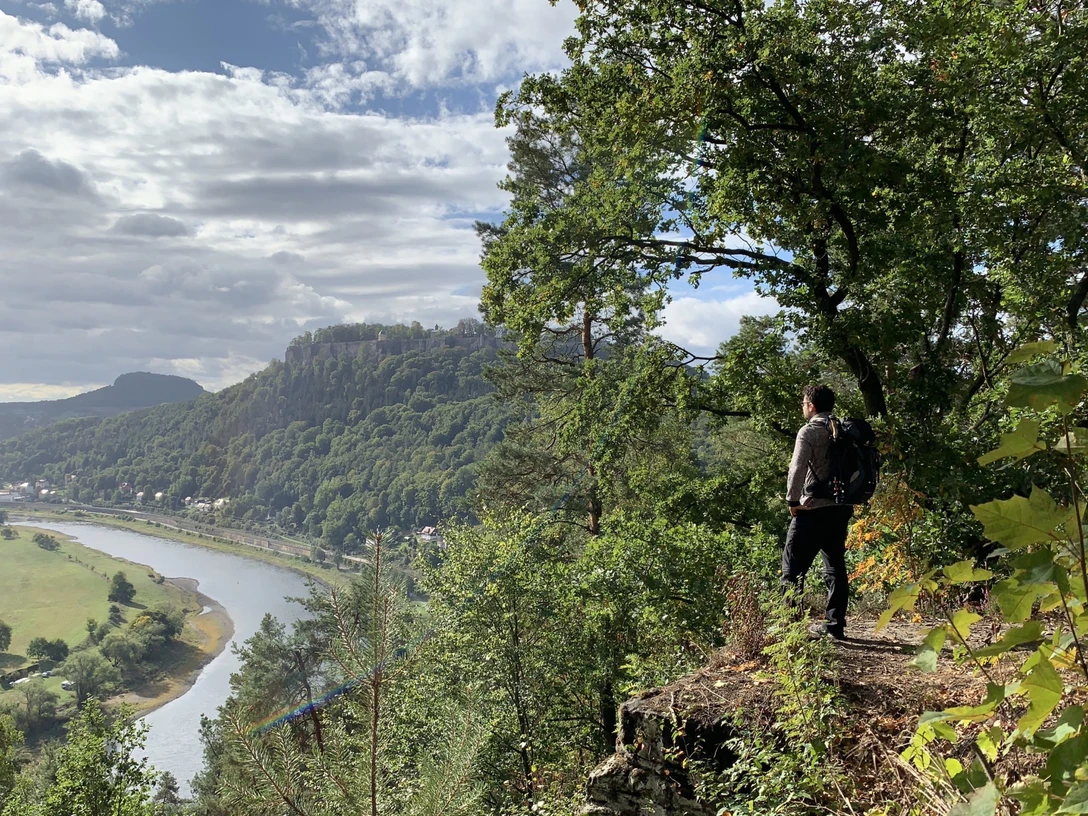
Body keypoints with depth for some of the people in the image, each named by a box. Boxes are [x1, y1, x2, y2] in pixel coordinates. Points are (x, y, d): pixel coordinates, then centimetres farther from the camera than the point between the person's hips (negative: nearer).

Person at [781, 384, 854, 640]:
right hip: (842, 507, 7)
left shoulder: (809, 431, -9)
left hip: (813, 509, -7)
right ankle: (835, 625, 15)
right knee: (836, 567, 13)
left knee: (793, 567, -1)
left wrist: (792, 500, -9)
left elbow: (797, 468, -18)